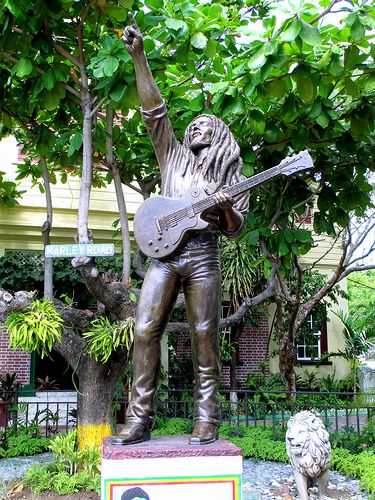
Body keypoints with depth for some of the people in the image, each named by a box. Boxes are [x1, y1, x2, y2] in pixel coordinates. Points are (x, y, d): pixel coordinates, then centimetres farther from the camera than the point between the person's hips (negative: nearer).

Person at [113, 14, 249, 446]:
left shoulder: (228, 175, 15)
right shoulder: (173, 155, 18)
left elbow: (234, 229, 10)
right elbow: (153, 110, 9)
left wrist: (225, 208, -12)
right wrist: (138, 57, 2)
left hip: (202, 257, -1)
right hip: (164, 253, 1)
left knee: (204, 338, -4)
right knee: (145, 330, -8)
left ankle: (206, 421, 4)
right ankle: (139, 420, -3)